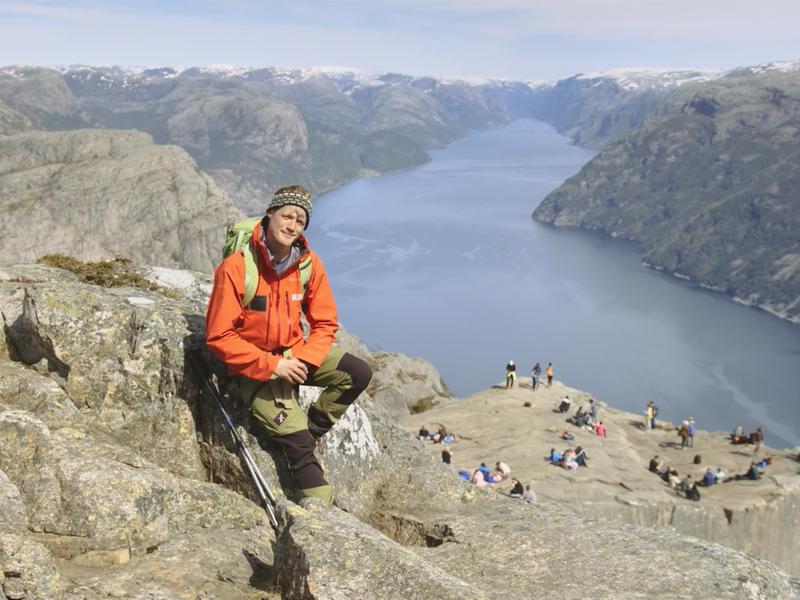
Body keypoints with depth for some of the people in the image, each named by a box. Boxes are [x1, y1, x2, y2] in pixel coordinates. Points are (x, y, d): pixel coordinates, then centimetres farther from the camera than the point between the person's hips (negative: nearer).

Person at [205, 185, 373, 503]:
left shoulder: (309, 263, -6)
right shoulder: (236, 267, -19)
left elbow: (325, 323, 1)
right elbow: (219, 336, -18)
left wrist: (302, 361, -17)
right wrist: (272, 365, -23)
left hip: (294, 354, 5)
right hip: (253, 365, -5)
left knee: (359, 373, -12)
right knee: (296, 439, -16)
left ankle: (311, 430, 2)